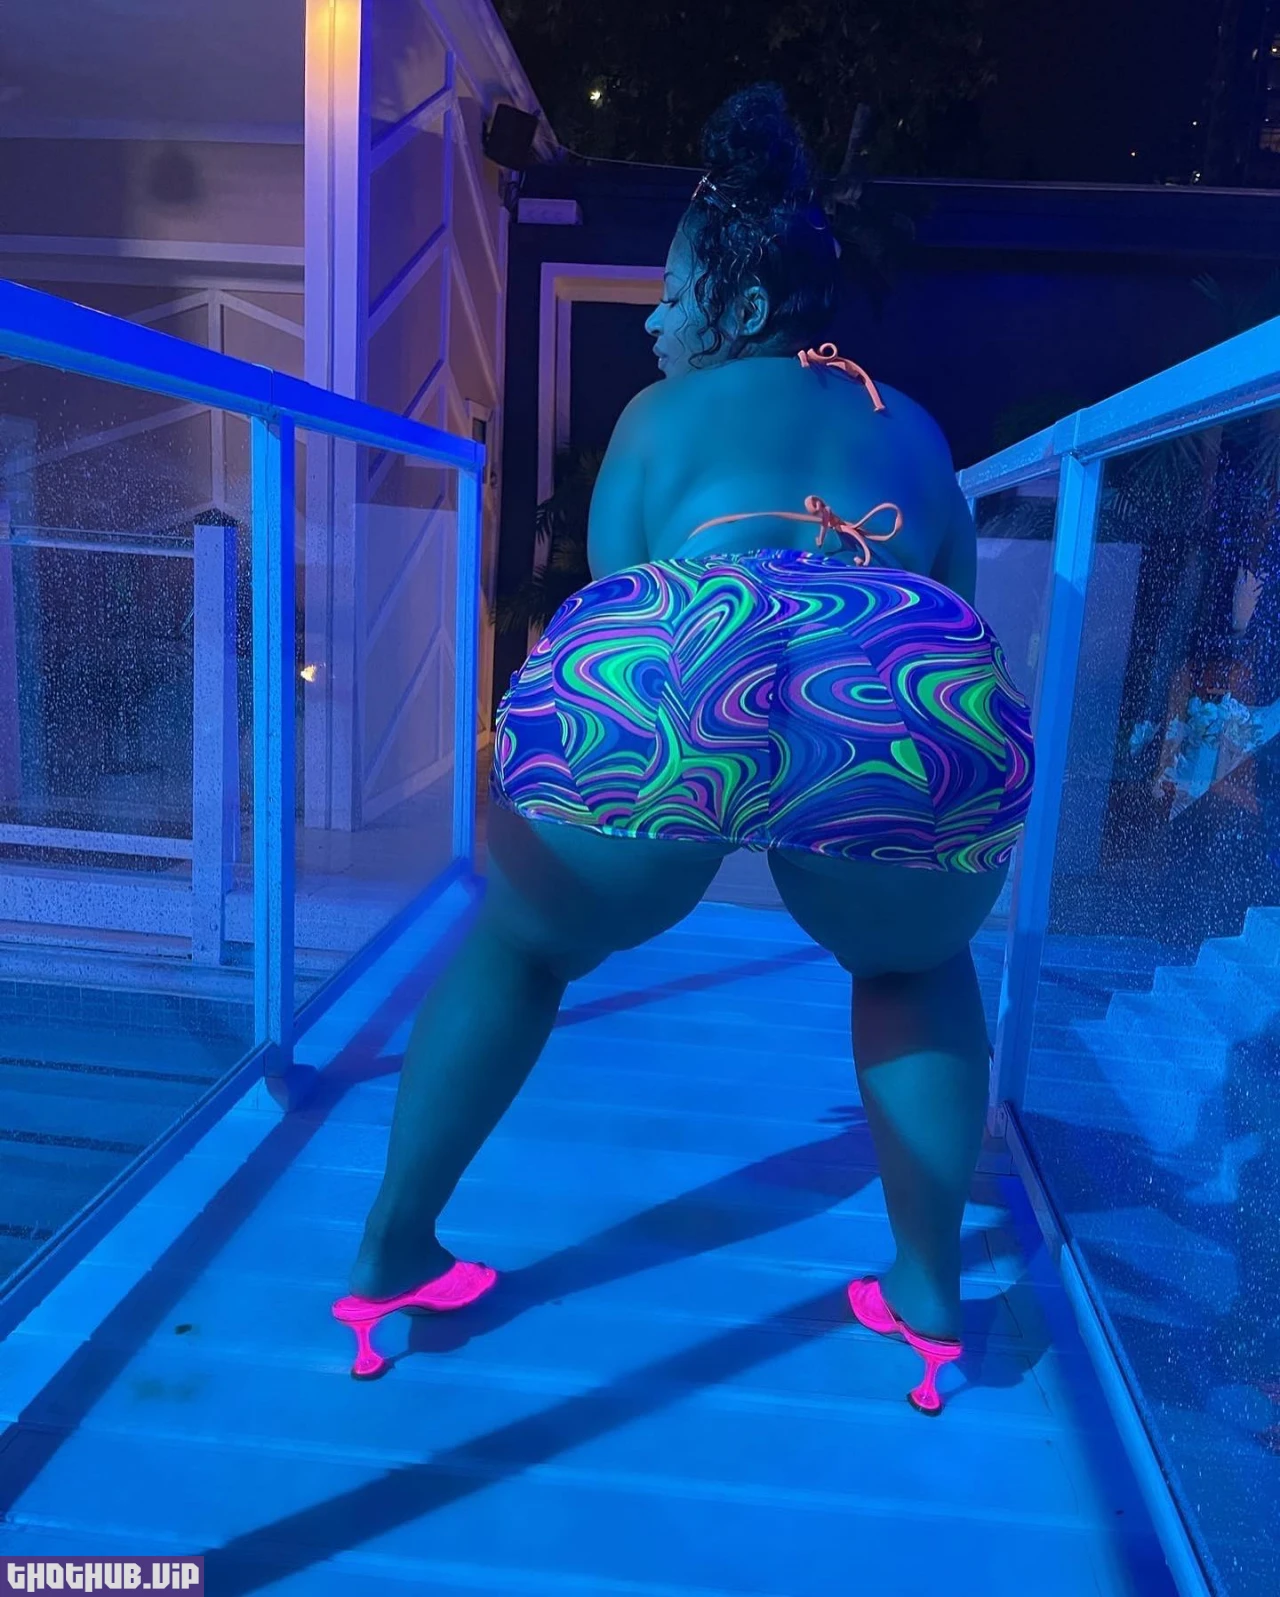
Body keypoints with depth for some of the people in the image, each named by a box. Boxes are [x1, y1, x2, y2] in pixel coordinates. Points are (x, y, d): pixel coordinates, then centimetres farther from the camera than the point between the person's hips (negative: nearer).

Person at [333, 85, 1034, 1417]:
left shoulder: (660, 417, 29)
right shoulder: (913, 432, 35)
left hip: (673, 681, -1)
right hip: (916, 705, 2)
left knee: (517, 946, 28)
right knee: (917, 967, 35)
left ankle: (389, 1258, 34)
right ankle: (929, 1293, 35)